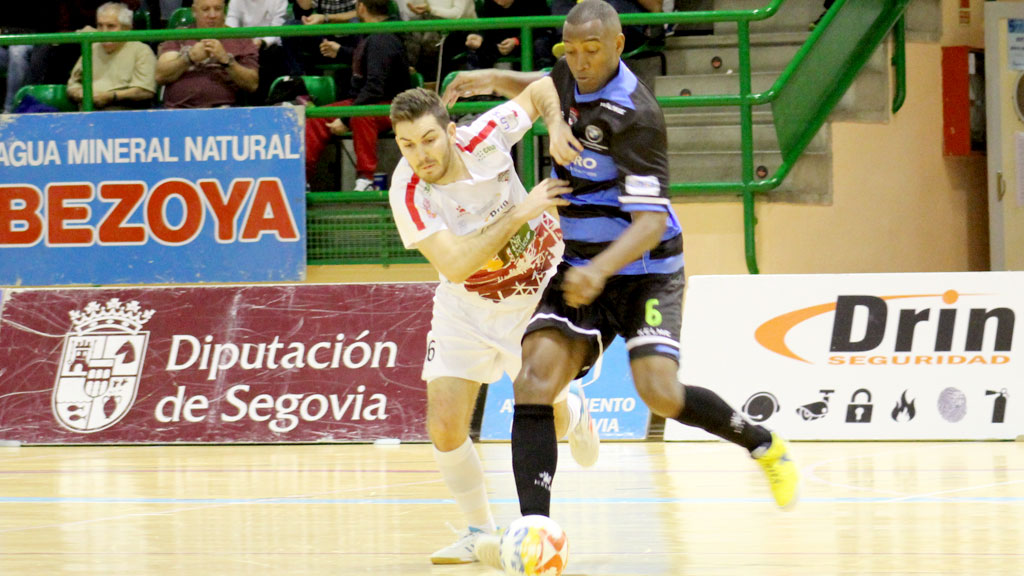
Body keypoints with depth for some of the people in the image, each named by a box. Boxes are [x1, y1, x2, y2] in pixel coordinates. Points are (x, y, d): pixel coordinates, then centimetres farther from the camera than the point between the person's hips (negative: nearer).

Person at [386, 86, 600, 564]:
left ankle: (575, 415, 40)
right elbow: (455, 265, -35)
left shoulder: (485, 138, -23)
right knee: (445, 430, -9)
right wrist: (522, 211, -37)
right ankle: (480, 531, 14)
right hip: (465, 308, 0)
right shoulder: (407, 194, -26)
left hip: (536, 290, 0)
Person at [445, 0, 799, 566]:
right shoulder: (571, 74, 2)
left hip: (641, 270, -6)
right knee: (534, 380, -17)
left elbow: (652, 220, -27)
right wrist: (496, 79, 12)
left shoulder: (634, 115, -22)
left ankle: (764, 445, 9)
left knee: (660, 393, -21)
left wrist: (600, 270, -43)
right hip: (580, 267, 6)